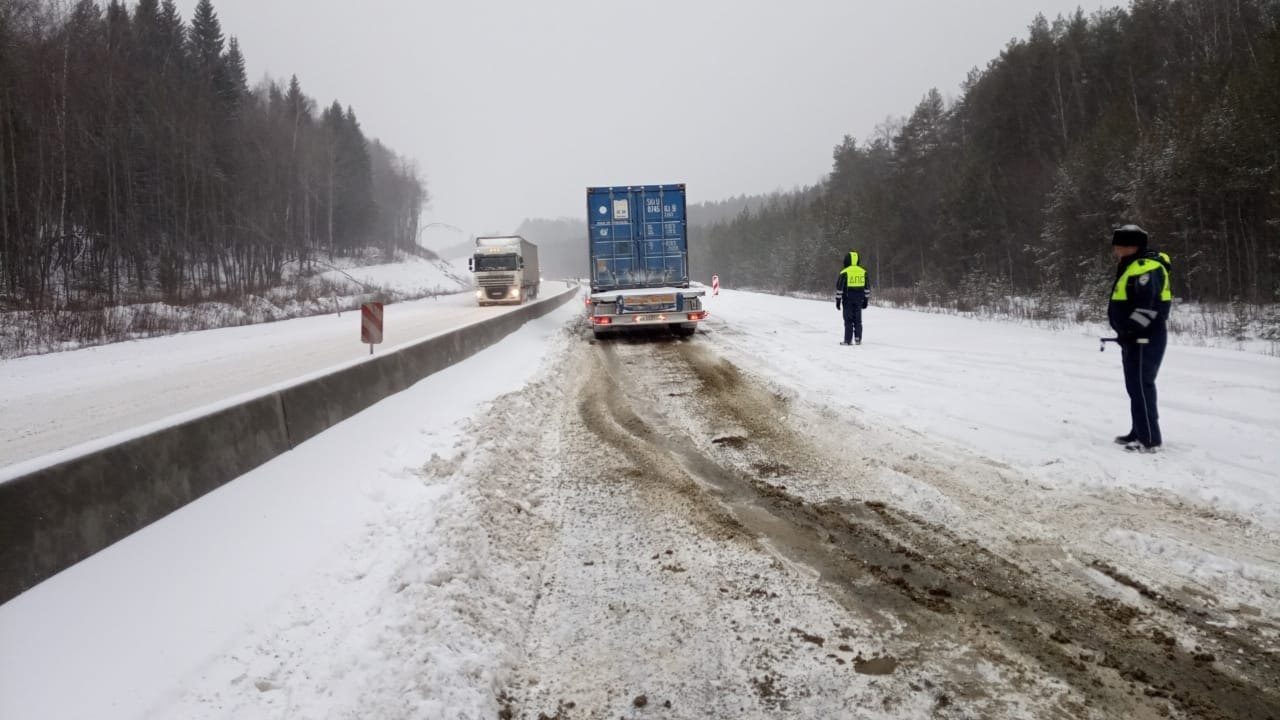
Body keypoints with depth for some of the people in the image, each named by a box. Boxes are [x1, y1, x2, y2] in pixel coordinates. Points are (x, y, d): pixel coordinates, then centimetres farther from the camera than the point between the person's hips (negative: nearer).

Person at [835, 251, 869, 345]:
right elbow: (867, 288, 10)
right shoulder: (863, 272, 5)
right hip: (859, 299, 4)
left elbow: (839, 288, -9)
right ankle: (858, 339, 9)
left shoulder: (844, 273, -9)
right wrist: (865, 300, 17)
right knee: (858, 320, 10)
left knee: (848, 320, 1)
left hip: (848, 299, -4)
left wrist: (838, 301, -2)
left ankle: (848, 340, -1)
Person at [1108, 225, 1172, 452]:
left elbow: (1146, 305, -25)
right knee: (1136, 386, 16)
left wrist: (1129, 330, -22)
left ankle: (1149, 439, -6)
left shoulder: (1146, 268, -17)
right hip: (1136, 339, 11)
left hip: (1145, 339, -11)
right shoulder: (1132, 268, 17)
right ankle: (1139, 432, 25)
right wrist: (1125, 333, 17)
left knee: (1141, 386, -9)